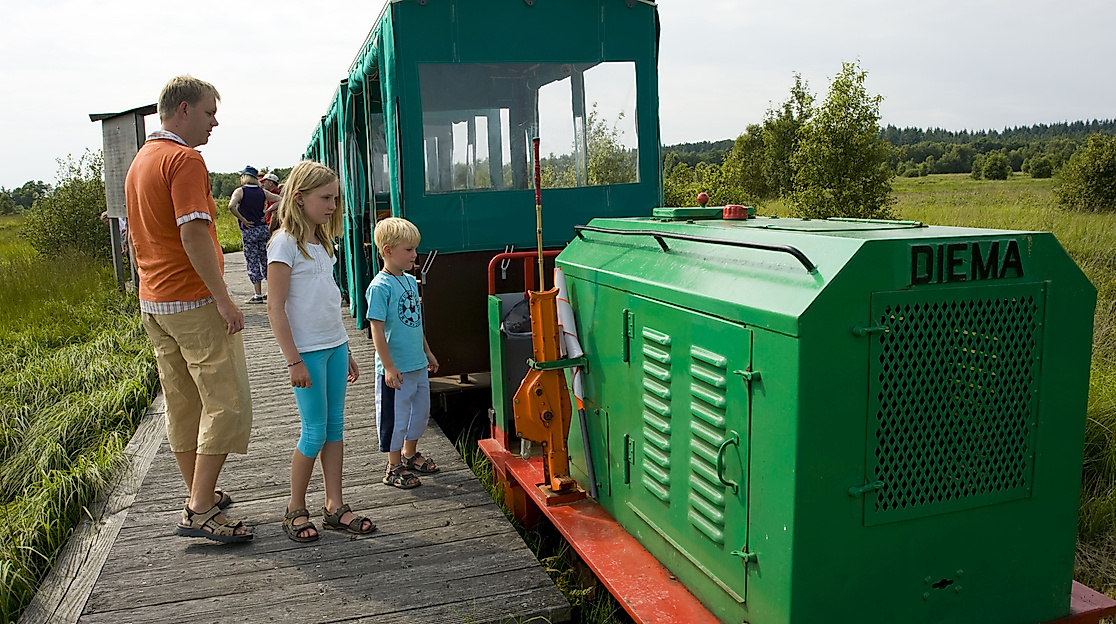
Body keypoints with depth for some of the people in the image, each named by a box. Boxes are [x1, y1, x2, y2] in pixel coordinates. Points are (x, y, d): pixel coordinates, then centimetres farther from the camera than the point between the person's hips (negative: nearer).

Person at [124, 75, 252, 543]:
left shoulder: (139, 162, 17)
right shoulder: (185, 159, -14)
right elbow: (193, 234, -24)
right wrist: (223, 298, -23)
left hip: (153, 301, 10)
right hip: (194, 301, -10)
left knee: (182, 403, 15)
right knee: (227, 402, -5)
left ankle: (200, 494, 26)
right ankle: (200, 512, -4)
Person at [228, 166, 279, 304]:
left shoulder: (240, 191, -6)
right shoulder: (262, 192, 7)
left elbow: (231, 206, -22)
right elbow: (279, 200, 5)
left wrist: (243, 220, -12)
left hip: (249, 230, -4)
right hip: (264, 229, 5)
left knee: (252, 262, 1)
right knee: (265, 260, 13)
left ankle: (258, 295, 1)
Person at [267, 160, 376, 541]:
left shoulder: (322, 241, 13)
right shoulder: (285, 243, -11)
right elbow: (276, 308, -14)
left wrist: (346, 352, 18)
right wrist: (293, 361, -17)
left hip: (334, 346, 7)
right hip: (307, 351, -7)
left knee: (335, 427, 9)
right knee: (315, 432, -2)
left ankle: (335, 506, 16)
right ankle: (295, 510, 15)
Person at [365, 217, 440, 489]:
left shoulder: (410, 281, 8)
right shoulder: (380, 286, -17)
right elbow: (377, 329, -19)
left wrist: (427, 353, 22)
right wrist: (388, 367, -21)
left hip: (418, 364, 8)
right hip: (396, 369, -8)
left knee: (421, 411, 20)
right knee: (396, 417, 4)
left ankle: (410, 455, 39)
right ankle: (394, 468, 20)